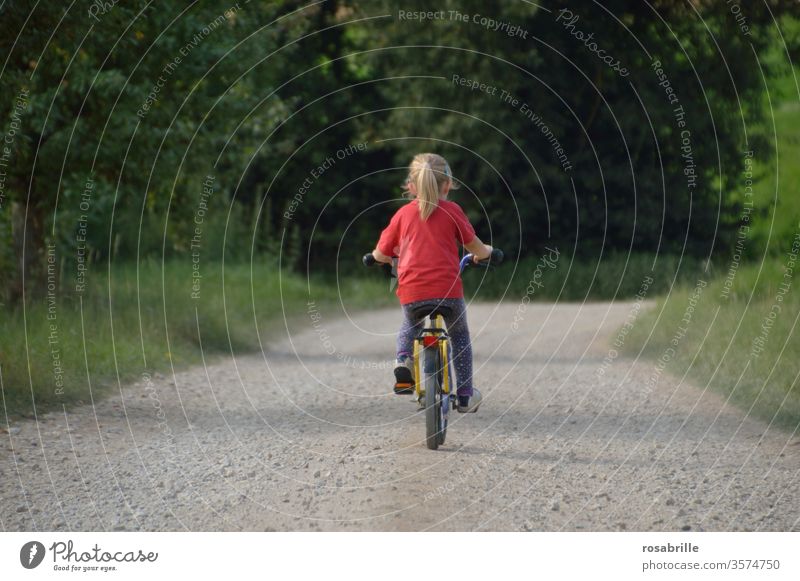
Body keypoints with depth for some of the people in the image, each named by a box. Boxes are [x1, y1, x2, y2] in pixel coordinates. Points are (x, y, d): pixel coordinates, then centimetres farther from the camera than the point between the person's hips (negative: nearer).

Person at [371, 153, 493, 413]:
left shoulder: (403, 214, 10)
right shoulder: (452, 210, 6)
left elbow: (380, 254, 16)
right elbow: (475, 246, 13)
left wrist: (381, 256, 40)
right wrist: (484, 252, 36)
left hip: (411, 293, 1)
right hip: (448, 289, -1)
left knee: (410, 326, 33)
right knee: (459, 335, 24)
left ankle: (404, 359, 5)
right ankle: (465, 395, 23)